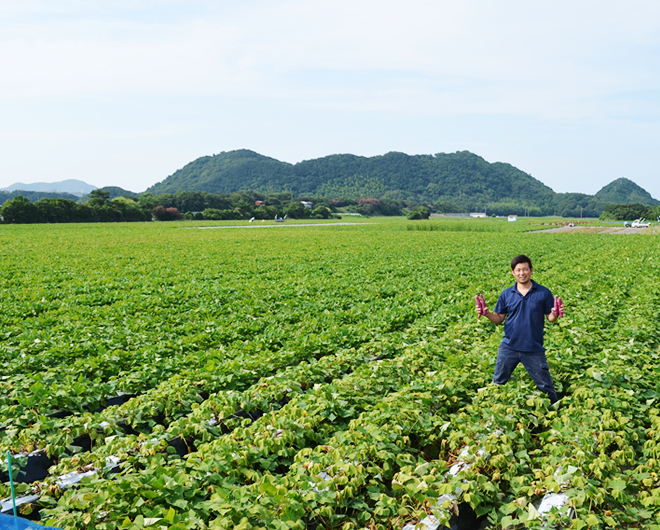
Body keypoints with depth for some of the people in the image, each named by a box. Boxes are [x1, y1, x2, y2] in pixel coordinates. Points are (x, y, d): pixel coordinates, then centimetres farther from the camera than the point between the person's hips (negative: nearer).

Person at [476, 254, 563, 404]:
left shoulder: (543, 293, -2)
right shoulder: (506, 294, 3)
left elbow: (550, 318, 1)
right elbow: (499, 319, 5)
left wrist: (555, 314, -22)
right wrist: (487, 314, -14)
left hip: (534, 349, -2)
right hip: (509, 347, 2)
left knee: (545, 386, 8)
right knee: (498, 382, 14)